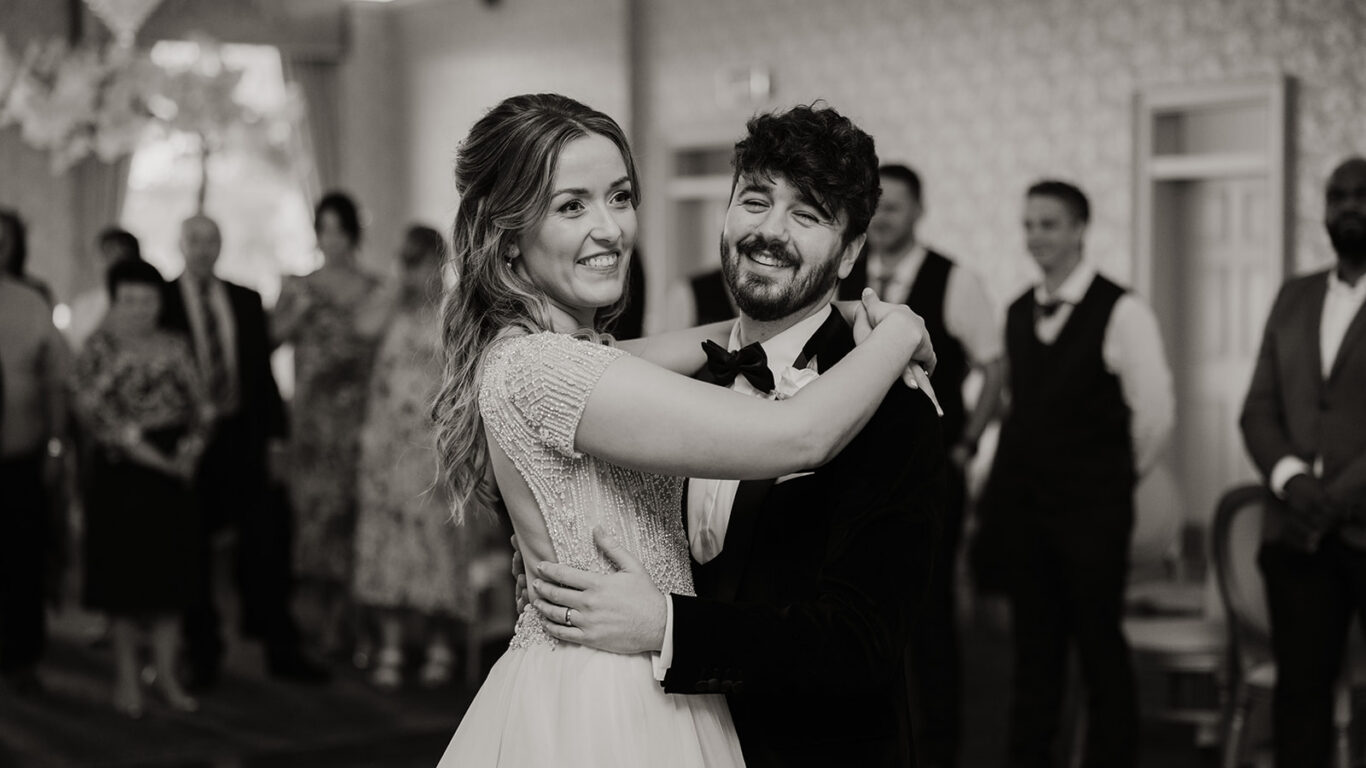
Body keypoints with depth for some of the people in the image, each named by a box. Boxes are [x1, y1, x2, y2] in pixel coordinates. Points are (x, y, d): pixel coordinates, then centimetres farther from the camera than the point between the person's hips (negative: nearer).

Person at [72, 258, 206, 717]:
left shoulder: (174, 348, 6)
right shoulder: (99, 350, -4)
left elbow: (198, 407, 6)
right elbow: (93, 411, -12)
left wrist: (189, 452, -8)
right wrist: (137, 447, -18)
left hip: (173, 472, 3)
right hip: (120, 473, -3)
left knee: (171, 574, 6)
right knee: (123, 575, 3)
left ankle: (167, 674, 16)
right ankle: (126, 678, 13)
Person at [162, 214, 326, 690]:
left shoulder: (246, 301, 10)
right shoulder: (160, 302, 0)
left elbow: (263, 369, 11)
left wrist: (273, 433, 5)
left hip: (242, 438, 3)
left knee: (266, 541, 2)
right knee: (192, 553, 4)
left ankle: (281, 651, 9)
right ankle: (203, 657, 14)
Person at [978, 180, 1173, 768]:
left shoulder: (1121, 312, -7)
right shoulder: (1018, 313, 11)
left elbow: (1155, 413, -7)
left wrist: (1115, 480, 2)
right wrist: (1011, 478, 11)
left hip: (1091, 512, -5)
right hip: (1023, 509, 5)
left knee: (1100, 647, 1)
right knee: (1033, 647, 11)